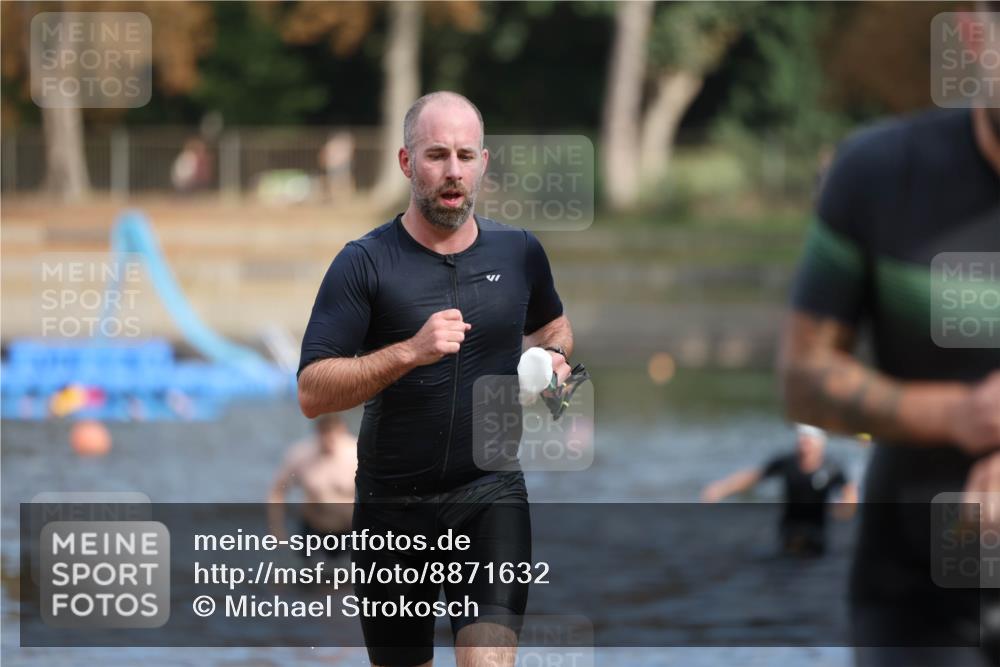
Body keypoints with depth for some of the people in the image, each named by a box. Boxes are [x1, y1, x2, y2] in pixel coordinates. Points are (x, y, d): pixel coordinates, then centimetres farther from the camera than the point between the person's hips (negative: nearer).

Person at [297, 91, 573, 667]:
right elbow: (312, 392, -13)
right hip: (394, 505, 0)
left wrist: (553, 356, 4)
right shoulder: (366, 263, -6)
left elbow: (552, 322, 28)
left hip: (491, 495, 1)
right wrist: (410, 352, -25)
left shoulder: (519, 251, 4)